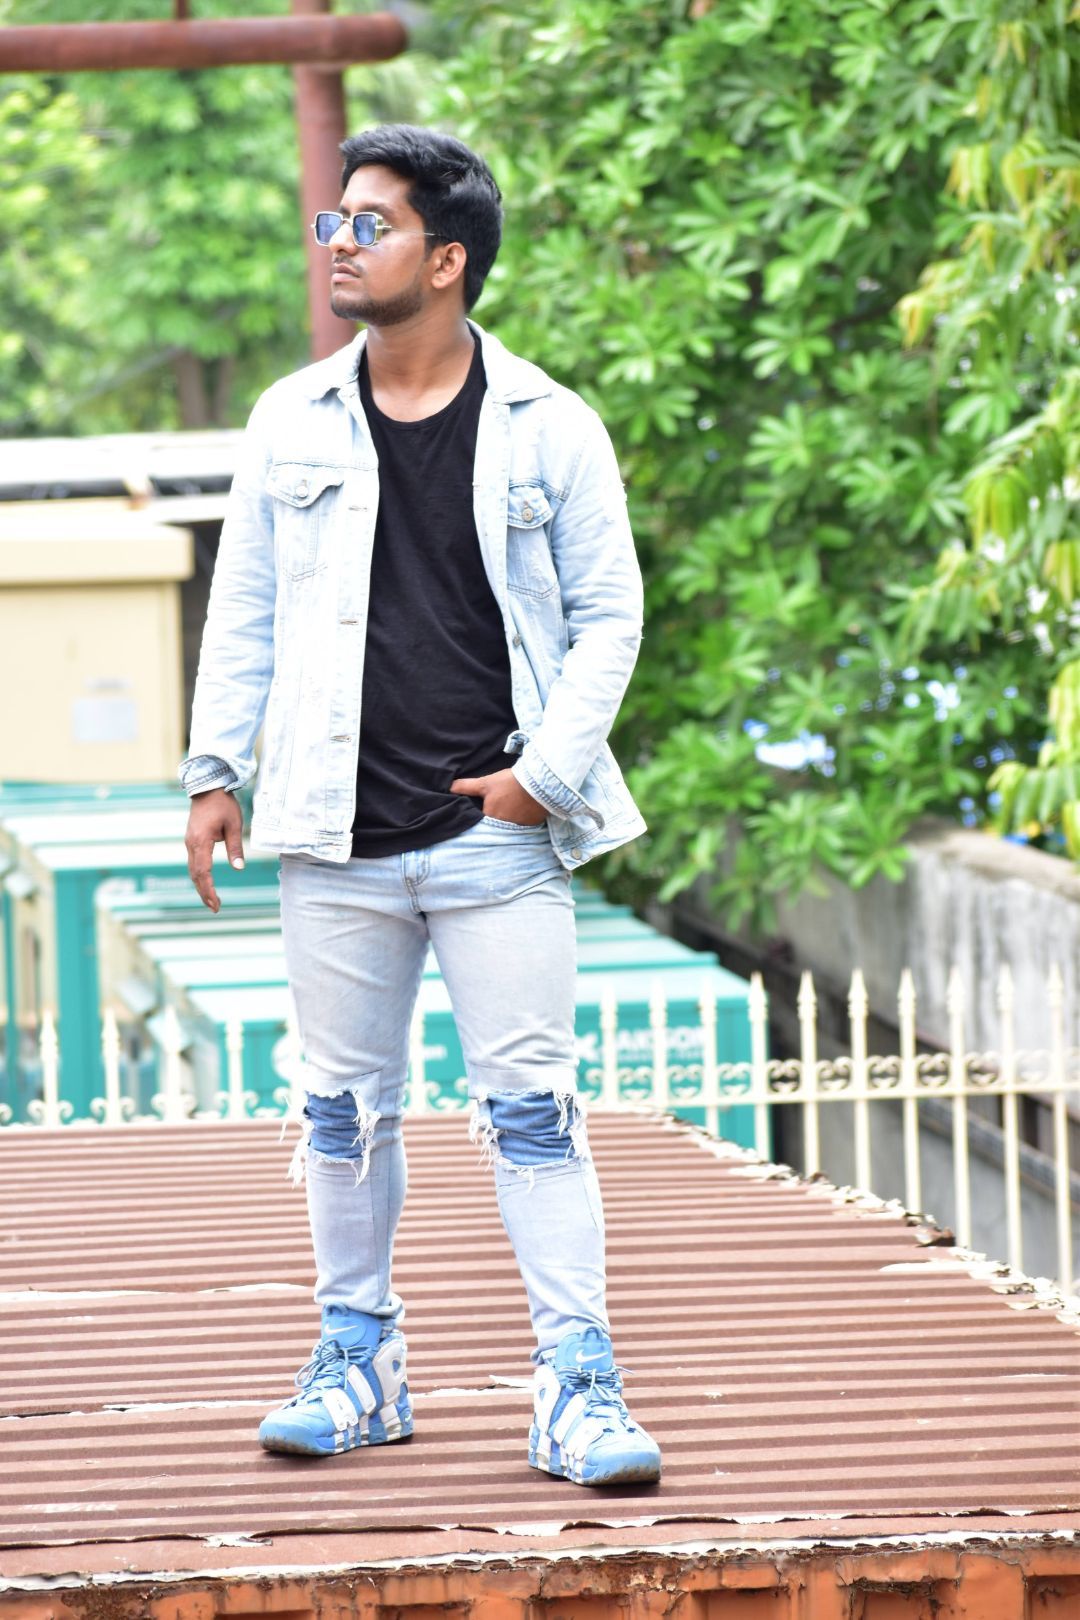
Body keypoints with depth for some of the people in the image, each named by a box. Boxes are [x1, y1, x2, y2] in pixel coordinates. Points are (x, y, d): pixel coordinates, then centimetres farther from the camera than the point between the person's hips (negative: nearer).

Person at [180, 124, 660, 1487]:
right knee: (344, 1108, 9)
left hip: (500, 836, -3)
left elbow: (607, 614, 3)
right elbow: (244, 610, 13)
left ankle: (580, 1386, -2)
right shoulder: (293, 424, 7)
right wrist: (215, 768, 8)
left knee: (531, 1111, -5)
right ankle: (355, 1358, 22)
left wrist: (549, 769, -6)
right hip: (339, 840, 3)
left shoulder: (548, 430, 0)